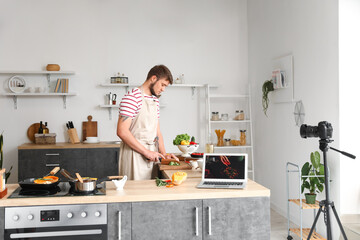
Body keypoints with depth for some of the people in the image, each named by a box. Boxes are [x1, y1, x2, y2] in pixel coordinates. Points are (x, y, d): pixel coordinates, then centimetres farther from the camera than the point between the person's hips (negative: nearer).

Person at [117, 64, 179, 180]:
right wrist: (146, 152, -18)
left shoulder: (155, 100, 15)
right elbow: (122, 132, -20)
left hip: (151, 155, 8)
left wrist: (164, 154, 5)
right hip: (134, 154, -8)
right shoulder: (132, 97, -12)